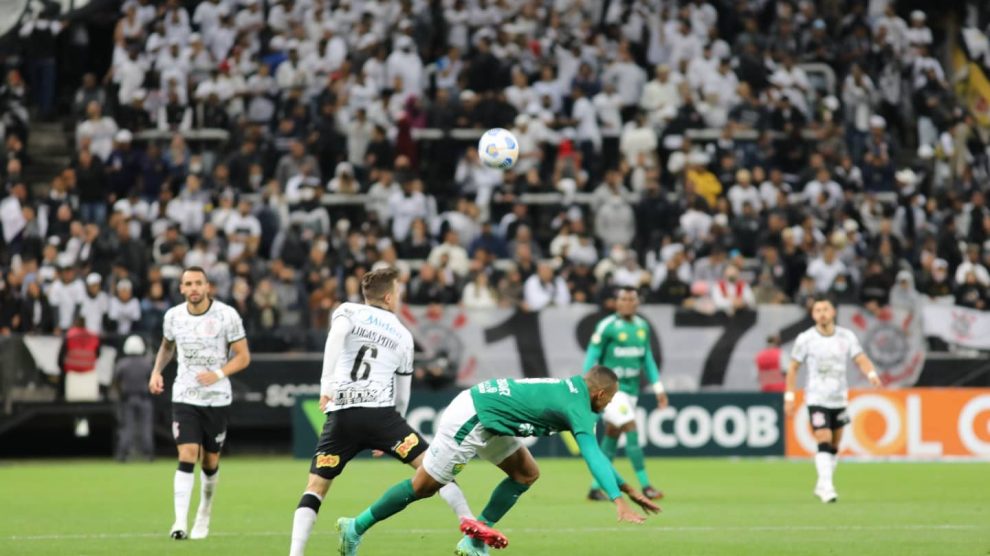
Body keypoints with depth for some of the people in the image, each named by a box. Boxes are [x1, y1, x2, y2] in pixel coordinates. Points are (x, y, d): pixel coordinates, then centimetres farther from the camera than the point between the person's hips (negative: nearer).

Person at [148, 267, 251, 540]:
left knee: (210, 462, 9)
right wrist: (157, 371, 4)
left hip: (217, 398, 0)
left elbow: (243, 356, -5)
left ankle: (204, 514, 35)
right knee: (187, 456, -16)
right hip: (184, 397, 0)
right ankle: (180, 522, -21)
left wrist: (219, 374, -21)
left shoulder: (227, 316, -9)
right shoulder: (173, 316, 0)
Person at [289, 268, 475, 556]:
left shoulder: (347, 312, 14)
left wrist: (326, 384, -14)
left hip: (341, 414, 0)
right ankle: (470, 524, -5)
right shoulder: (403, 335, 20)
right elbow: (402, 395, 24)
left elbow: (338, 331, -12)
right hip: (379, 412, 0)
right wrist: (389, 434, 37)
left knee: (316, 487, 8)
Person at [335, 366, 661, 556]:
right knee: (423, 487, -1)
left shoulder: (572, 391, 12)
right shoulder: (579, 409, -17)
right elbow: (593, 456, -28)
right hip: (470, 419, -10)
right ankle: (356, 528, 12)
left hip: (487, 421, 10)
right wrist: (619, 502, -35)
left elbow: (594, 454, 21)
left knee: (526, 474, 6)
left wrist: (626, 488, 21)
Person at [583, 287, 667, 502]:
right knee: (632, 431, -15)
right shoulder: (607, 327, -10)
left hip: (631, 388, 6)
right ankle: (645, 486, -15)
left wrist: (658, 388, 15)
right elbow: (592, 358, -8)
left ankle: (595, 488, 14)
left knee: (611, 437, 8)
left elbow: (647, 359, 18)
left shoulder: (642, 326, 10)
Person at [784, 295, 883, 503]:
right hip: (817, 399, -4)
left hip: (839, 399, 4)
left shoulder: (847, 336, -1)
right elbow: (793, 367, 1)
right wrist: (789, 397, -2)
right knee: (824, 441, -19)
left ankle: (822, 487, 27)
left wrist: (872, 374, -30)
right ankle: (827, 487, -23)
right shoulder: (805, 339, -6)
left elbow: (861, 359, -8)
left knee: (834, 446, 11)